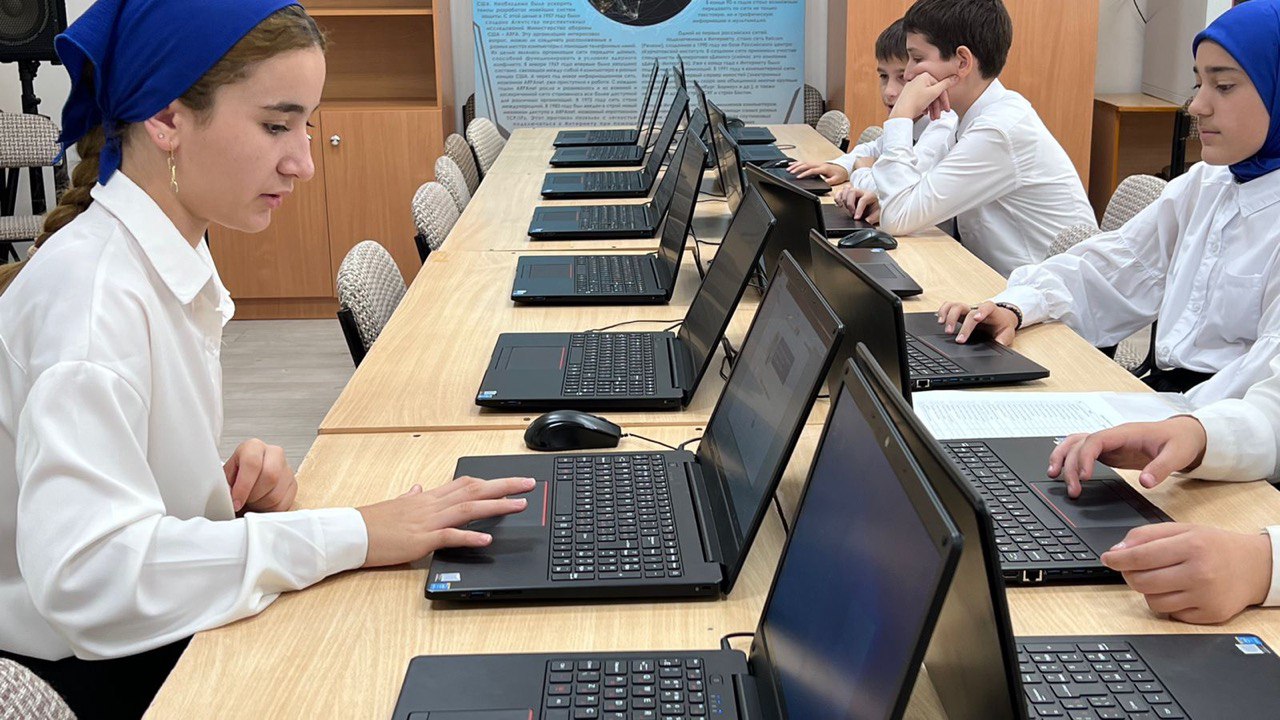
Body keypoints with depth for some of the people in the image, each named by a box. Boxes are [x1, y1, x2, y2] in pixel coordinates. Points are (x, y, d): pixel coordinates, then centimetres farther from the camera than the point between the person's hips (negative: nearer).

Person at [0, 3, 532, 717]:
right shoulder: (91, 292, -25)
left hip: (153, 629, 8)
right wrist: (354, 535, -31)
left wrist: (233, 481, -9)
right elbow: (86, 572, -36)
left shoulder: (175, 258, 3)